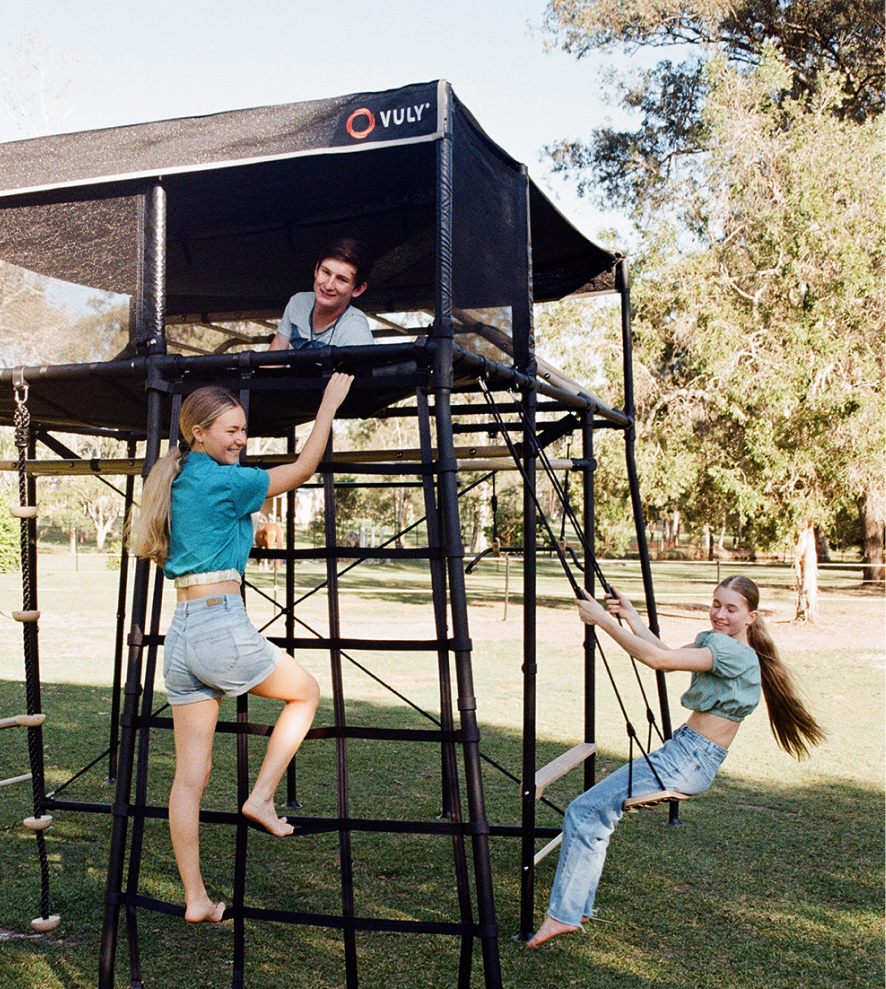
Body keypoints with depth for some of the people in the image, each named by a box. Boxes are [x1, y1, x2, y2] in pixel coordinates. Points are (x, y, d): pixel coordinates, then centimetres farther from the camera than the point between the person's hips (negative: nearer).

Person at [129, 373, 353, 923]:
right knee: (307, 692, 19)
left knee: (191, 776, 9)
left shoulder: (179, 482, 16)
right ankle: (262, 797, 13)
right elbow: (304, 469, 1)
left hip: (181, 637, 8)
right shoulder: (222, 481, -6)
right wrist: (330, 403, 9)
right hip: (223, 629, -8)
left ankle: (196, 900, 15)